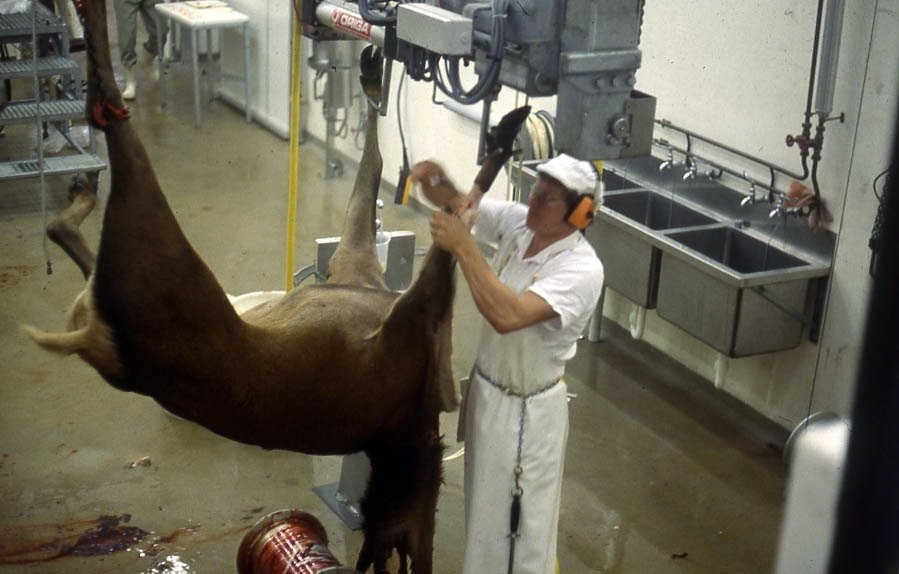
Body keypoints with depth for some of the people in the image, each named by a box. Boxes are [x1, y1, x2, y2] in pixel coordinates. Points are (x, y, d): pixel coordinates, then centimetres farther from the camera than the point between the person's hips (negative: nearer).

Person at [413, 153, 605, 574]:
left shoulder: (581, 268, -28)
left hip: (527, 412, -7)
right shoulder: (518, 222, -7)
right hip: (487, 388, 7)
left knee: (519, 525, 9)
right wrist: (437, 180, -22)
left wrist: (462, 246, -38)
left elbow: (507, 315, -41)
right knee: (487, 508, 26)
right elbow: (458, 203, 2)